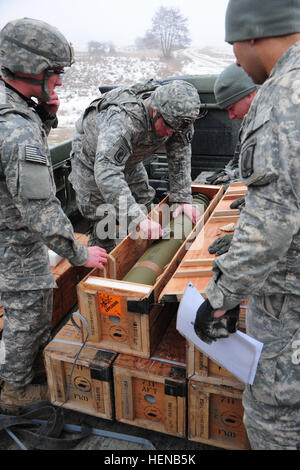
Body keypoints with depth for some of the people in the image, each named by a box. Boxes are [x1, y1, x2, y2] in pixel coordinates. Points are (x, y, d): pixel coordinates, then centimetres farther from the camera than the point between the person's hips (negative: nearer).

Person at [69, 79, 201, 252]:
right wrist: (137, 218, -63)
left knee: (143, 202, 7)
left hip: (128, 160, 6)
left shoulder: (177, 115, -25)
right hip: (93, 158, -6)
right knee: (105, 220, -9)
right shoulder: (124, 120, -47)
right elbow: (106, 171, -56)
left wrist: (183, 198, -22)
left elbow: (181, 155, -15)